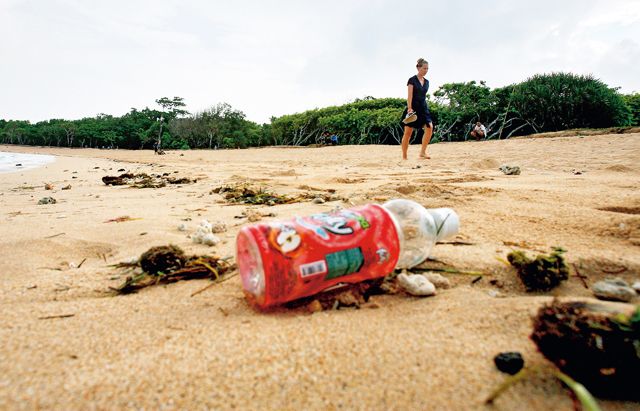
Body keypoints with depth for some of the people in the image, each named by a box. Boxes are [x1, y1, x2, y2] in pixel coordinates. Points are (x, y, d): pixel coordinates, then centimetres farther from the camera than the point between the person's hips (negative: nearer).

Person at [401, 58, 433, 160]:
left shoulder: (426, 82, 14)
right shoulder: (412, 80, -5)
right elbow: (409, 96, -12)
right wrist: (409, 108, -21)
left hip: (423, 107, 6)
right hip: (413, 108, -6)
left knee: (429, 127, -14)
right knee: (408, 132, -3)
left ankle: (423, 152, -7)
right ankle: (404, 156, 4)